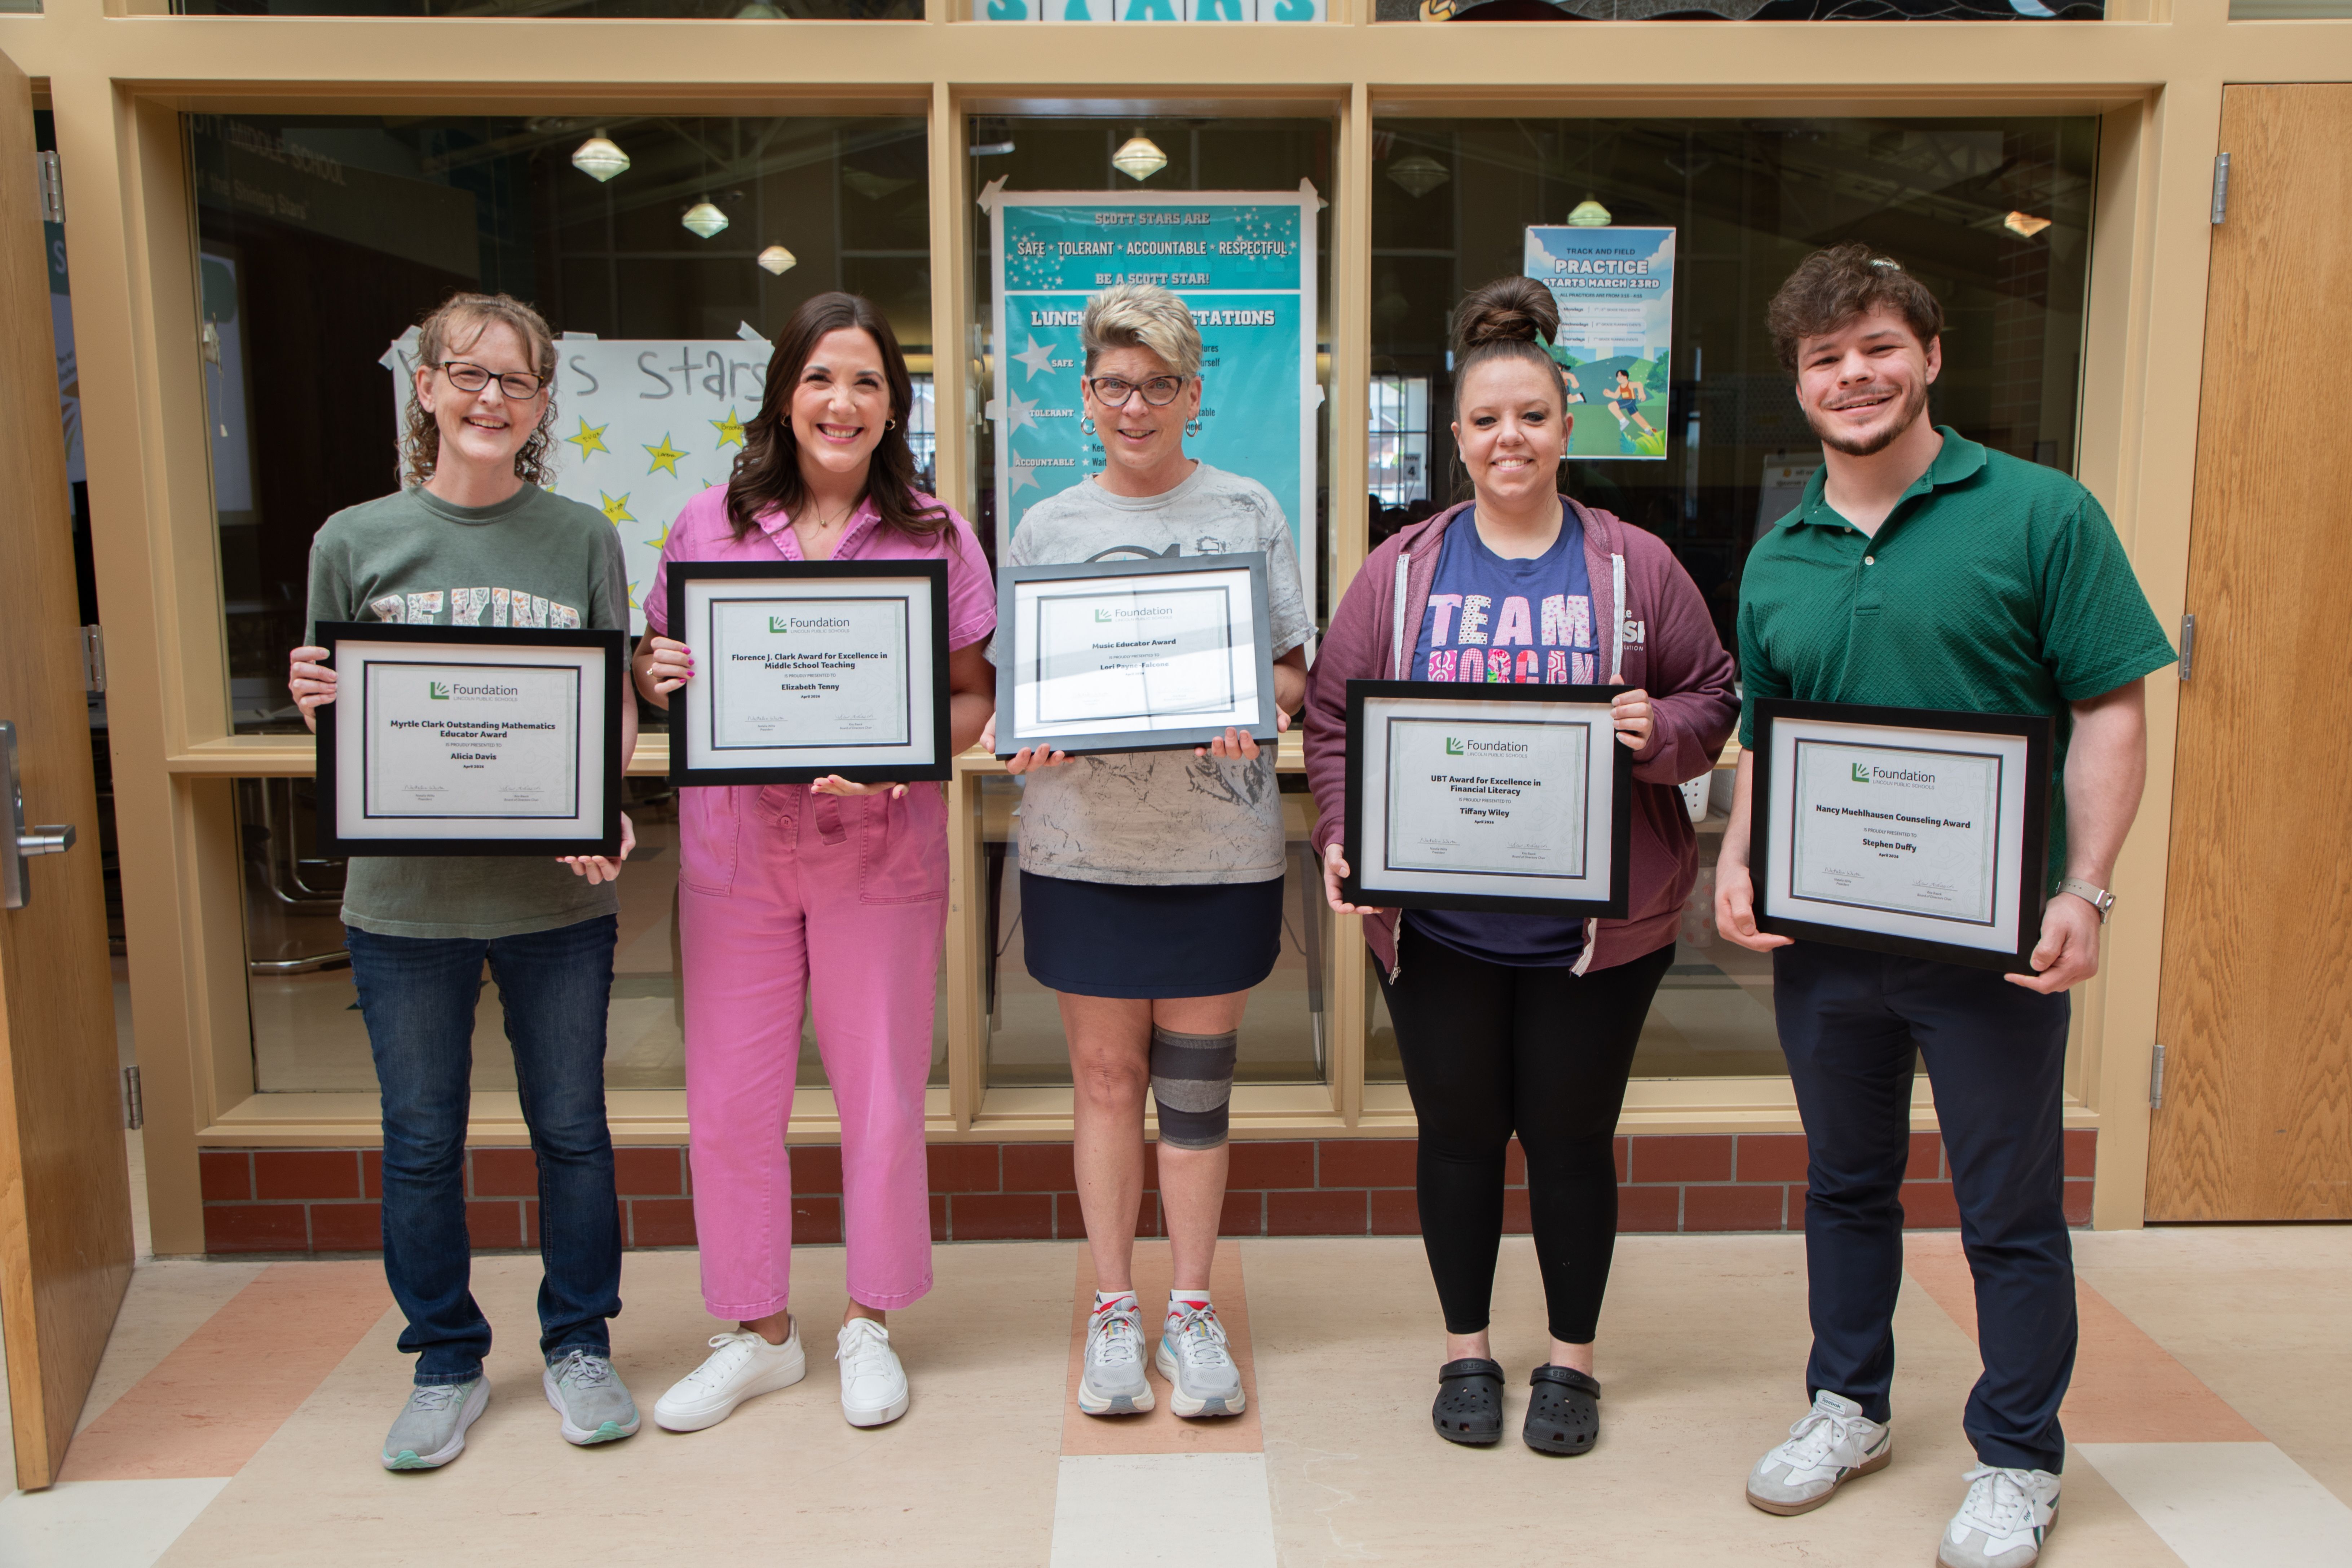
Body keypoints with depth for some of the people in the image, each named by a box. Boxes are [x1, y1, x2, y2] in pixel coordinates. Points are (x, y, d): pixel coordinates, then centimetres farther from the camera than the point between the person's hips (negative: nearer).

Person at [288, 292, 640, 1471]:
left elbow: (616, 707, 3)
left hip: (557, 887, 0)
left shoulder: (581, 537, 2)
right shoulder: (355, 539, 3)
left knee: (570, 1128, 10)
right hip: (404, 890, 1)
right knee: (420, 1140, 11)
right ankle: (447, 1362, 29)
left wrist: (606, 809, -15)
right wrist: (313, 697, -14)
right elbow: (332, 723, 9)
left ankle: (578, 1346, 28)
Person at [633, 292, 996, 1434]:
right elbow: (655, 670, 12)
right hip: (732, 848, 2)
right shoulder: (707, 524, 4)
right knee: (729, 1099, 7)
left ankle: (869, 1323, 29)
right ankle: (758, 1331, 27)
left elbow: (973, 695, 2)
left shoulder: (937, 537, 1)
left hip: (881, 853, -1)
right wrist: (655, 676, -12)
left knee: (881, 1096, 8)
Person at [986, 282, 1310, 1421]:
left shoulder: (1248, 512, 6)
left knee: (1195, 1083, 7)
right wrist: (1027, 731, -13)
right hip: (1082, 845, 1)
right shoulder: (1046, 527, 9)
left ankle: (1192, 1311, 21)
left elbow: (1295, 667, 5)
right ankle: (1113, 1309, 22)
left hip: (1218, 845, -1)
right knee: (1105, 1078, 8)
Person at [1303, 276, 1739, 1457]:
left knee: (1572, 1135, 11)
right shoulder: (1400, 572, 3)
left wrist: (1660, 729, -17)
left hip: (1597, 919, 0)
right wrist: (1344, 839, -12)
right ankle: (1467, 1351, 32)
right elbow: (1332, 716, 2)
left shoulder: (1634, 568, 2)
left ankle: (1571, 1359, 31)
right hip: (1434, 918, 1)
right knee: (1457, 1132, 12)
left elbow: (1714, 699, 6)